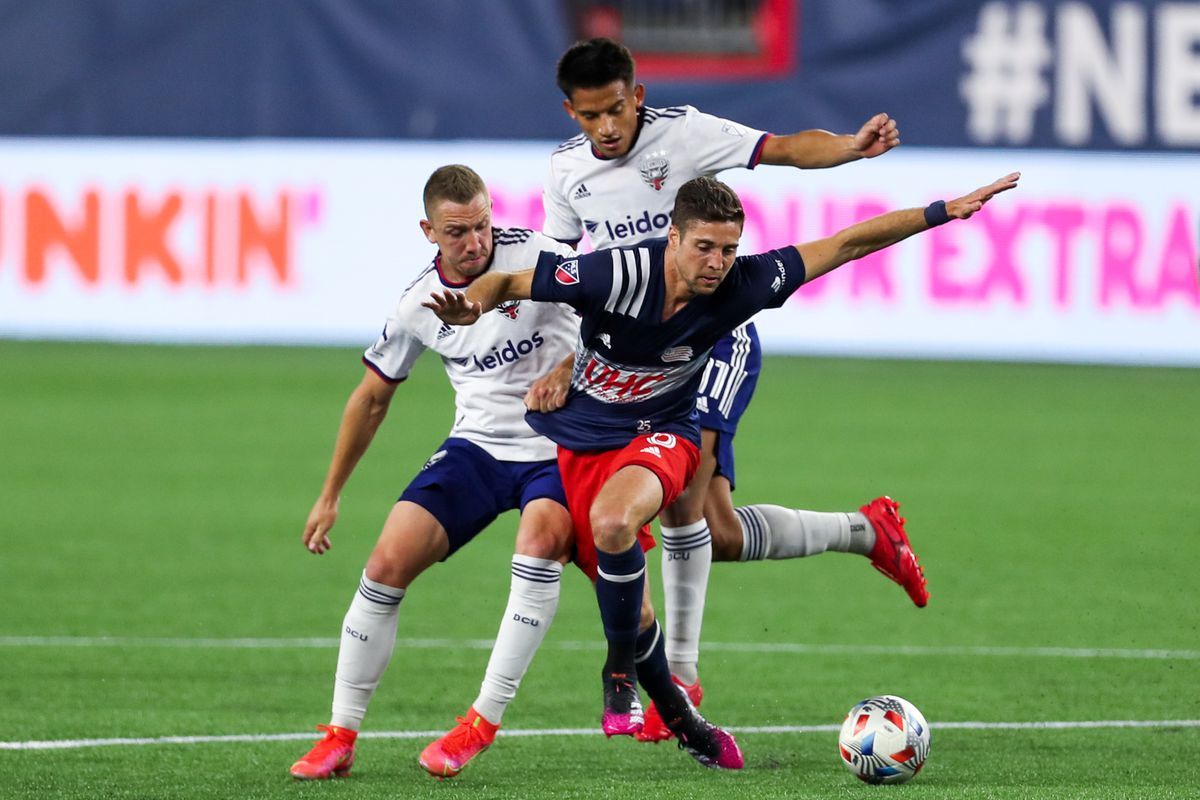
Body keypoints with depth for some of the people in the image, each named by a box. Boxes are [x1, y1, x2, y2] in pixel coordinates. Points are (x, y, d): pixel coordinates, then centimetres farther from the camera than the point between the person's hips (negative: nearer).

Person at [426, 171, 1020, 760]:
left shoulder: (742, 286, -19)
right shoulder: (614, 275, -26)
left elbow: (844, 245, -10)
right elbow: (509, 282, -15)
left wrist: (943, 212, -9)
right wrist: (471, 306, -37)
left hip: (658, 436, -1)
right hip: (575, 439, 1)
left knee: (613, 521, -34)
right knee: (623, 604, 3)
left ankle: (622, 671, -14)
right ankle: (676, 715, 28)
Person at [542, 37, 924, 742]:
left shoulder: (682, 133, -13)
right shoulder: (567, 171, 3)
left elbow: (786, 148, -22)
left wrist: (852, 147, -41)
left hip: (718, 335, -6)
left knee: (681, 498, -24)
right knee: (718, 534, 3)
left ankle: (681, 671, -17)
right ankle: (867, 531, 26)